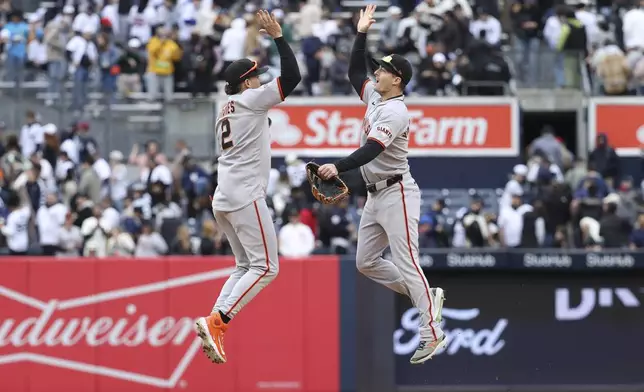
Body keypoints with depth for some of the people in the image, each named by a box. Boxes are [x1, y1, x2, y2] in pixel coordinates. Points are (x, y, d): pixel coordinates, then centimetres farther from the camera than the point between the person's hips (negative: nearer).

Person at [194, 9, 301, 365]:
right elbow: (292, 78, -12)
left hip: (223, 198, 9)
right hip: (245, 197, -9)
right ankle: (217, 321, -18)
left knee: (246, 266, 16)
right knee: (265, 268, -6)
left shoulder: (225, 112, 20)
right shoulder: (249, 100, -5)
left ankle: (214, 326, 2)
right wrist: (277, 37, -10)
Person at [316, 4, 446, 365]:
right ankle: (427, 296, 17)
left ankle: (433, 333, -13)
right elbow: (355, 72, 24)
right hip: (375, 196, 10)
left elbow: (372, 150, -30)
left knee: (406, 264, -13)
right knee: (367, 262, 10)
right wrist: (362, 34, 15)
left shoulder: (395, 112, -18)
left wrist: (339, 168, -42)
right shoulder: (374, 97, 10)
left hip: (396, 194, -10)